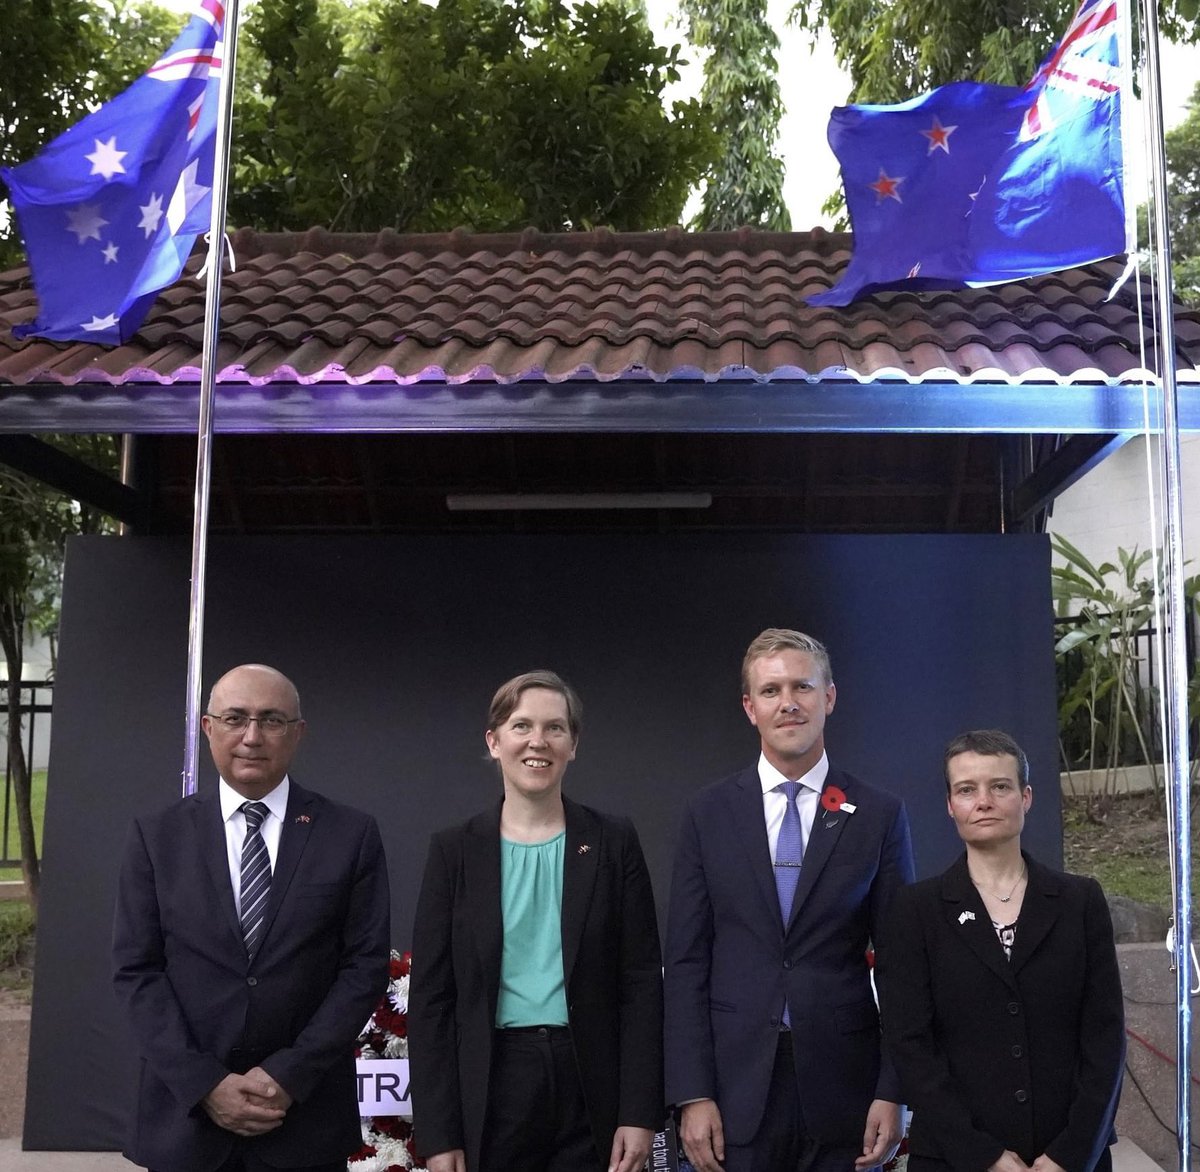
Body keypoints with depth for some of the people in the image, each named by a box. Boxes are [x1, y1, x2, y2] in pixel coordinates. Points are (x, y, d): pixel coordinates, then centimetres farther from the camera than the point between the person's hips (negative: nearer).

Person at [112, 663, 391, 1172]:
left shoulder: (352, 835, -2)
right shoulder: (157, 835, 1)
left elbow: (366, 964, -4)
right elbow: (135, 969, -2)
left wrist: (290, 1073, -12)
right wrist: (204, 1083, -11)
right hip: (184, 1113, 1)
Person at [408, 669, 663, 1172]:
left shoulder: (613, 841, 2)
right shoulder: (456, 849, 2)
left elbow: (642, 980, 0)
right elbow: (431, 995, 1)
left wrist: (640, 1112, -5)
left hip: (592, 1088, 0)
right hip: (493, 1088, 0)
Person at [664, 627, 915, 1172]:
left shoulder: (879, 815, 1)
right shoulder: (707, 814, 2)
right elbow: (686, 962, 0)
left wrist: (892, 1091, -4)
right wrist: (692, 1095, -5)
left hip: (842, 1087, 0)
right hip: (736, 1089, 0)